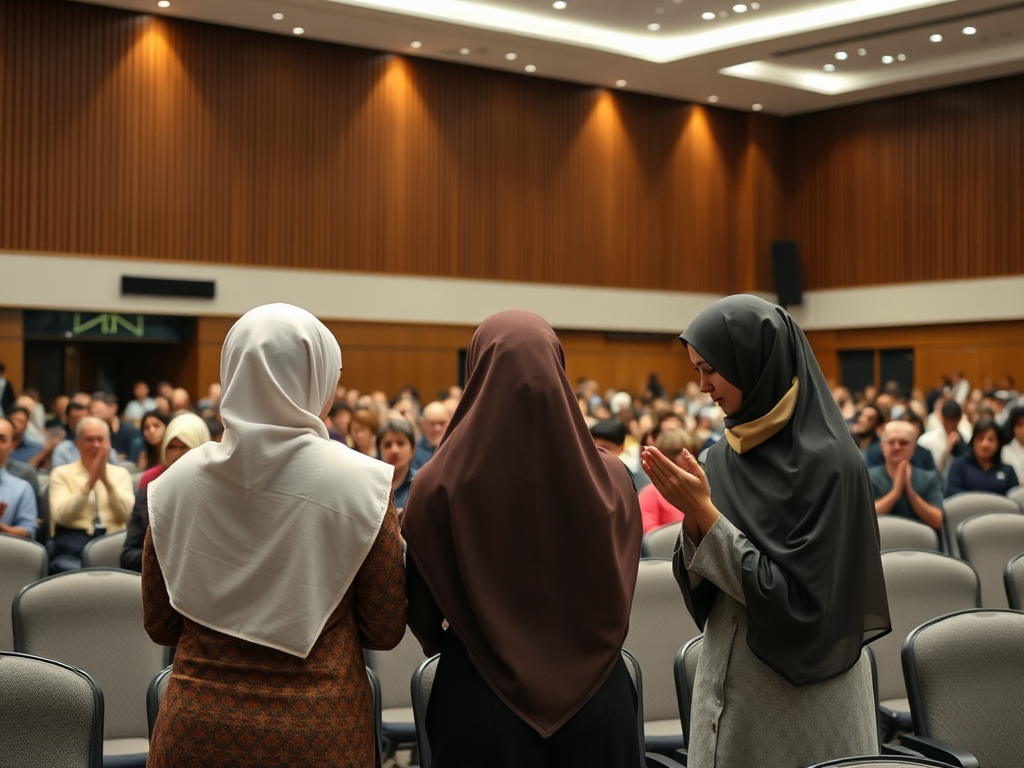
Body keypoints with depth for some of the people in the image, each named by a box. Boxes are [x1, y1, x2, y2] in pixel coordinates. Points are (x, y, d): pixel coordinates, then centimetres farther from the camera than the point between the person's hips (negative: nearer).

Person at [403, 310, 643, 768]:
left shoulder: (441, 483, -15)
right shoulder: (609, 478, -10)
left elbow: (423, 615, -4)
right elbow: (618, 598, 3)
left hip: (480, 699, -1)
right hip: (594, 696, 2)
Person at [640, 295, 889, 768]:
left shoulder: (826, 459, -17)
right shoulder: (727, 452, 3)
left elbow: (797, 597, -21)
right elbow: (703, 584, 5)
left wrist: (706, 514, -21)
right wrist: (693, 517, -14)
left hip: (804, 695, -6)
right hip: (728, 682, 7)